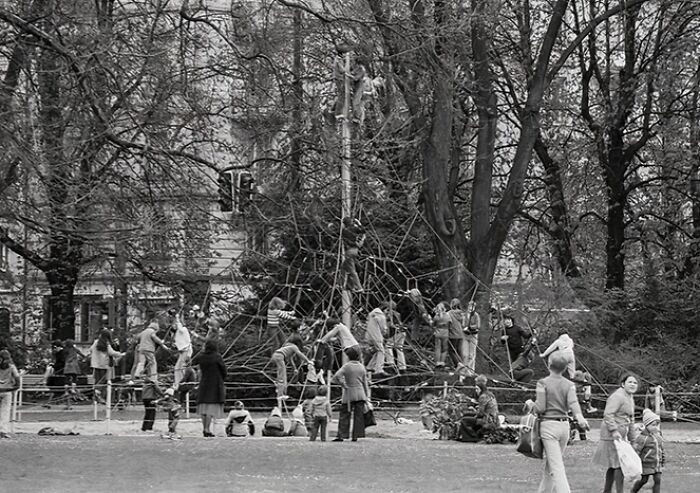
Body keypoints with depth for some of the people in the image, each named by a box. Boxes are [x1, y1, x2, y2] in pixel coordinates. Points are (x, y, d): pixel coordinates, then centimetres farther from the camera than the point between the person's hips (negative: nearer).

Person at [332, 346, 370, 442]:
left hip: (349, 394, -3)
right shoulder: (362, 367, 8)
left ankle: (341, 435, -5)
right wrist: (366, 395, 17)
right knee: (358, 416, 4)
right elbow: (365, 382, 12)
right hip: (360, 394, 3)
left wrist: (344, 385, -9)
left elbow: (336, 377, -17)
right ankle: (356, 436, 2)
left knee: (345, 415, 0)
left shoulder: (346, 366, -4)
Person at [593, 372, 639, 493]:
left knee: (614, 465, 14)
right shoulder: (618, 396, -13)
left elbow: (630, 421, 27)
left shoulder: (630, 398, 20)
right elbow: (608, 414, -23)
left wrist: (633, 438, 26)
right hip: (612, 435, -10)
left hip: (620, 436, 10)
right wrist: (614, 430, -30)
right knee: (619, 465, -11)